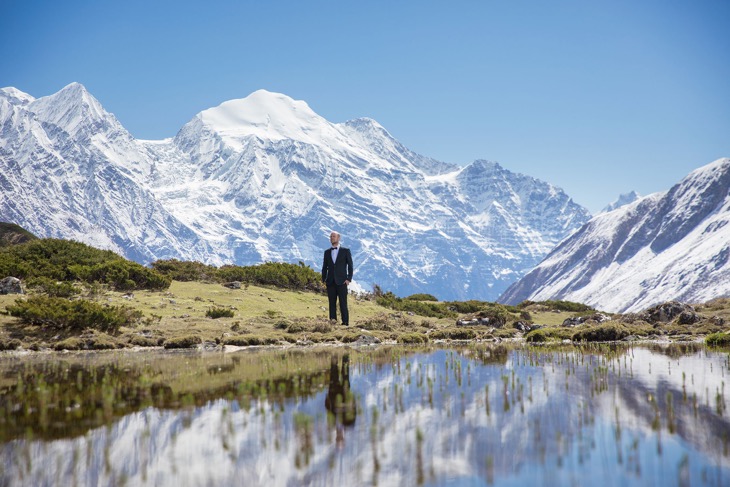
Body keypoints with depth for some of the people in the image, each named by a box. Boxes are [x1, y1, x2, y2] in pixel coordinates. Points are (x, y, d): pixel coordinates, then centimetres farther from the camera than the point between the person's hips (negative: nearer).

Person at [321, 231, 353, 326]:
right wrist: (323, 279, 4)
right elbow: (324, 267, 15)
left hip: (341, 282, -3)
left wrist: (349, 279, -8)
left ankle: (345, 323, -4)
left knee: (343, 304, -6)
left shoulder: (345, 251, 3)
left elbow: (350, 266, 1)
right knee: (332, 304, 1)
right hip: (330, 282, 3)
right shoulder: (327, 252, 13)